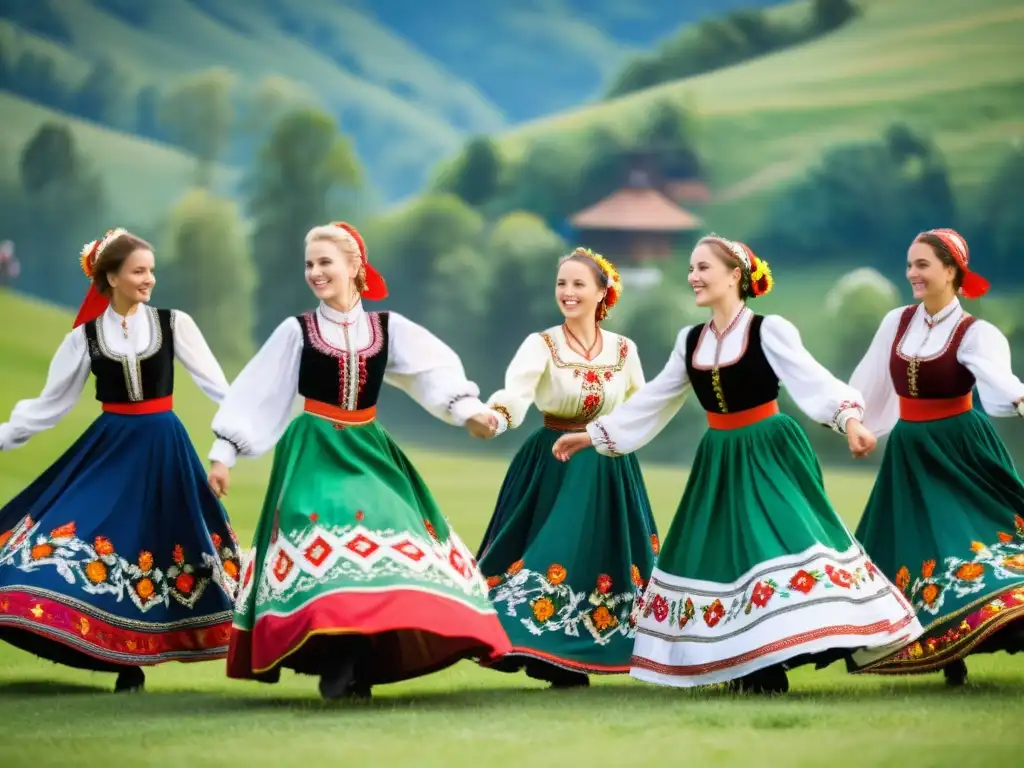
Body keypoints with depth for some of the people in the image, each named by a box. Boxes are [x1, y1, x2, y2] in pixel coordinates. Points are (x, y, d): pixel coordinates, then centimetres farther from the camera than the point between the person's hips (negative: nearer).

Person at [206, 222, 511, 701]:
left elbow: (436, 371, -5)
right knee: (322, 546, -16)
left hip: (368, 451, 3)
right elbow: (254, 394, 0)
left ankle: (360, 666, 0)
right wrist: (224, 453, -3)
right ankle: (337, 667, -13)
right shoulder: (297, 331, 0)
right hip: (314, 453, -3)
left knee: (383, 539, -6)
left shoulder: (388, 328, 5)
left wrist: (468, 409, -22)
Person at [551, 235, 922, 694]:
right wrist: (593, 434, 16)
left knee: (780, 544, -18)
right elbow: (653, 400, 17)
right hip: (719, 461, 6)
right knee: (721, 553, 2)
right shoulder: (691, 341, 9)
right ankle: (749, 669, 5)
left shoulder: (769, 331, -8)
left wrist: (849, 418, -37)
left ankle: (767, 665, -17)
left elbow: (813, 380, -20)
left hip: (769, 455, -6)